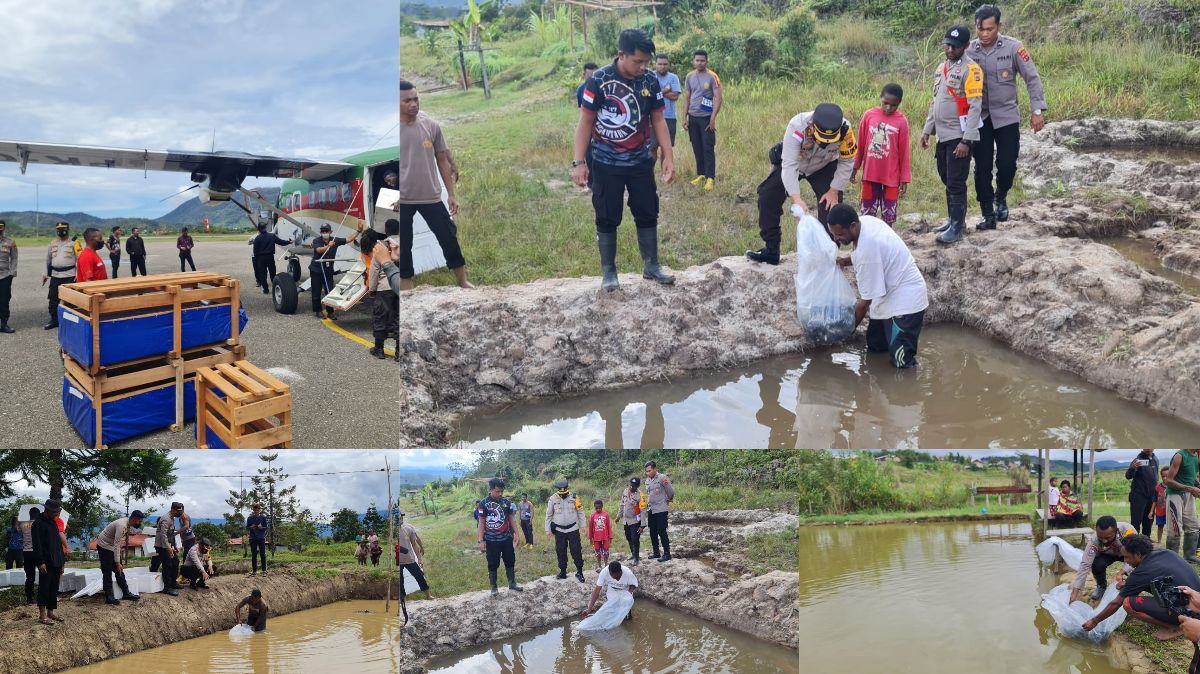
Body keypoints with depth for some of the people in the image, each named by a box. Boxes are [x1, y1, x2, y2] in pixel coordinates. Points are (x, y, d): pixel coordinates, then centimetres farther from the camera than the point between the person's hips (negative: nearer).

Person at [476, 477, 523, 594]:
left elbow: (512, 519, 9)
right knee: (493, 564, 4)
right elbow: (481, 523, -8)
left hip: (506, 538, 4)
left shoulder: (507, 502, 1)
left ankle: (512, 583, 25)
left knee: (510, 561, 11)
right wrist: (481, 541, -10)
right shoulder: (483, 504, -10)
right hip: (491, 540, -3)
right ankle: (494, 587, 16)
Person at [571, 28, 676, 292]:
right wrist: (578, 162, -13)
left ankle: (651, 265, 24)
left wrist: (668, 156, -1)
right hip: (606, 164, -3)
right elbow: (585, 123, -10)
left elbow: (658, 121, 5)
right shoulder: (599, 80, -14)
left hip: (641, 162, 4)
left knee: (648, 214, 10)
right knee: (607, 219, 4)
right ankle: (608, 272, 17)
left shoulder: (650, 82, -4)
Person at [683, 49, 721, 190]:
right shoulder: (689, 77, 6)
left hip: (706, 117, -4)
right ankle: (701, 174, 20)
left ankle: (710, 178, -2)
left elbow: (718, 97, -10)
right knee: (697, 148, 10)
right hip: (693, 117, 5)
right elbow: (688, 98, 12)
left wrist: (713, 118, -16)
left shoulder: (712, 77, -8)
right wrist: (685, 117, 8)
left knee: (708, 148, -4)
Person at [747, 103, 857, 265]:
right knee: (768, 196, -6)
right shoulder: (797, 126, -41)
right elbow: (789, 165, -42)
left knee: (830, 204, -12)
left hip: (824, 167, 0)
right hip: (794, 162, 0)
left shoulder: (845, 130, -35)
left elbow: (846, 162, -18)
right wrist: (796, 198, -50)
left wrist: (834, 191, -17)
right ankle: (771, 251, 5)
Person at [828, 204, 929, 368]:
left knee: (901, 362, -9)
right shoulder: (866, 220, -7)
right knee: (875, 347, 17)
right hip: (891, 293, 9)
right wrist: (847, 261, -4)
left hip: (905, 301, -9)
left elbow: (866, 300, -24)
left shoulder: (867, 249, -33)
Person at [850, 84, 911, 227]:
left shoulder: (901, 121, -7)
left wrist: (904, 178, -1)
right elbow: (861, 145, 6)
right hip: (870, 174, 1)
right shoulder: (868, 115, -3)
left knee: (889, 215, 8)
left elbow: (904, 152, -3)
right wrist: (854, 168, 8)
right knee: (868, 212, 10)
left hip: (891, 176, -1)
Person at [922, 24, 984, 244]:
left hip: (959, 137, -8)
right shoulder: (941, 68, 13)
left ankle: (957, 227, 0)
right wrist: (927, 130, 17)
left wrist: (967, 140, -21)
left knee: (956, 183, -6)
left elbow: (975, 107, -17)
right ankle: (953, 219, 25)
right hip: (943, 135, 8)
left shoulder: (970, 69, -12)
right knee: (947, 180, 14)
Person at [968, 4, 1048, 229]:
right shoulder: (968, 51, -5)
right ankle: (988, 215, 14)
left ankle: (1001, 198, 29)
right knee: (982, 168, 2)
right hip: (979, 118, 1)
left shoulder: (1013, 47, -10)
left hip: (1006, 116, -1)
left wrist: (1037, 110, -12)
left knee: (1007, 164, -3)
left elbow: (1032, 78, -6)